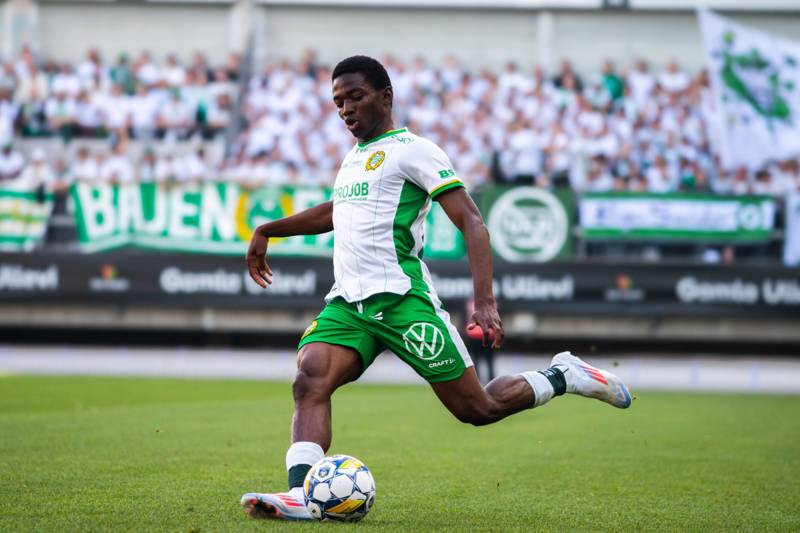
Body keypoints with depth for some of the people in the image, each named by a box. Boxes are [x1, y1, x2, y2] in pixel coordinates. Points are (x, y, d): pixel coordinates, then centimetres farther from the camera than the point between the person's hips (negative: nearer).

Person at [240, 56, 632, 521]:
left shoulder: (412, 149, -4)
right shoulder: (354, 156, 21)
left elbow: (472, 223, -10)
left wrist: (485, 301, -21)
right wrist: (267, 231, 39)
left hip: (401, 300, -7)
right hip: (347, 303, 7)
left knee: (477, 409, -2)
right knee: (309, 383, -21)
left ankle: (564, 377, 21)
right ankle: (300, 496, -33)